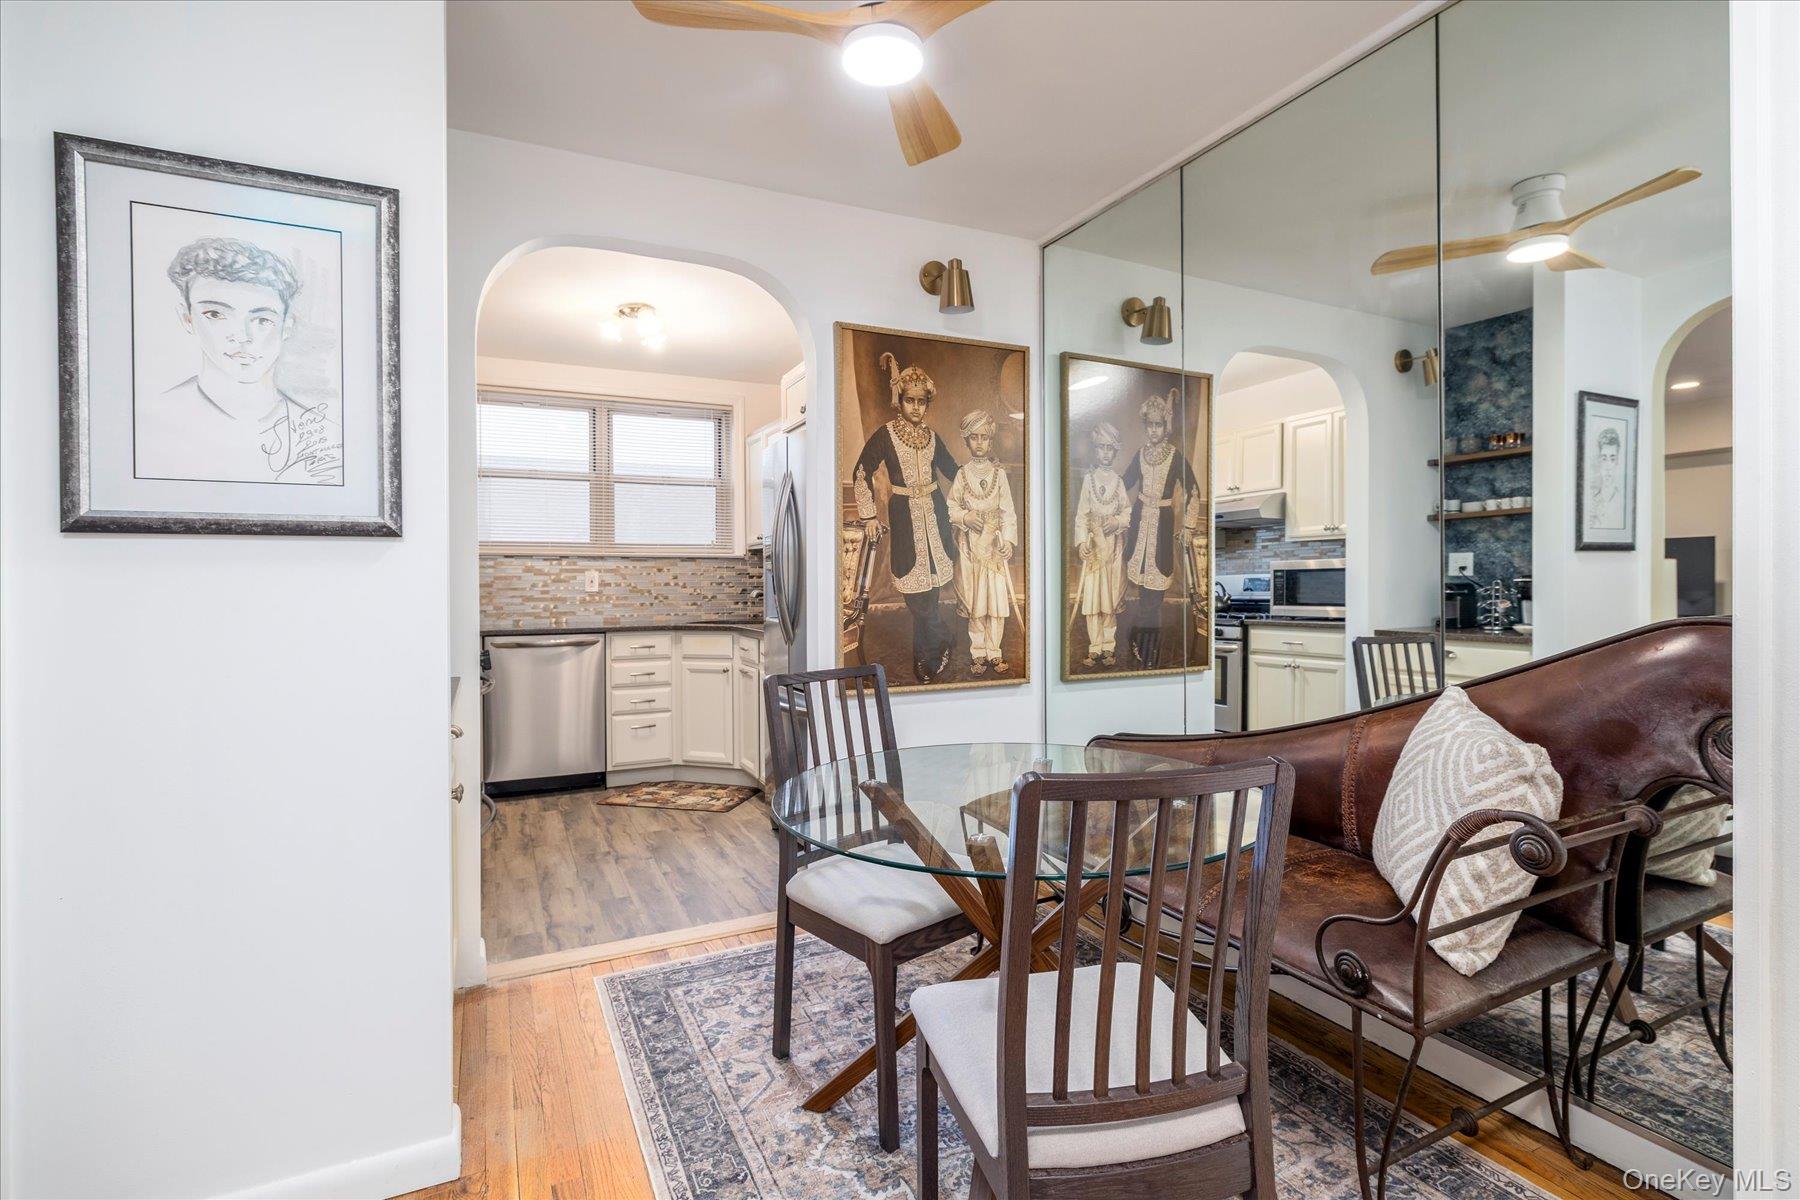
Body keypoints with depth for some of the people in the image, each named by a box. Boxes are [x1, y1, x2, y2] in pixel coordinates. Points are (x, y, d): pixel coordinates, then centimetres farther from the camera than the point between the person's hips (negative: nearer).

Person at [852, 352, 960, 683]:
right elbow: (861, 475, -2)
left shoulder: (932, 437, 10)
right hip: (904, 516, -3)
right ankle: (941, 641, 16)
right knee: (917, 591, -5)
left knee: (929, 589, 5)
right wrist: (869, 516, -7)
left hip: (934, 513, 4)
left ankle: (926, 658, 18)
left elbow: (952, 471, 20)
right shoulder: (885, 435, -3)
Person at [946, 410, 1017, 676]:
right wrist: (966, 517, -13)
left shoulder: (999, 473, 4)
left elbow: (1008, 510, 2)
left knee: (998, 598, -2)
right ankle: (978, 653, 11)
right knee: (974, 600, 1)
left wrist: (1008, 539, -8)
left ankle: (994, 652, 9)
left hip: (995, 542, 0)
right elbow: (951, 507, 6)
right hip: (971, 543, 0)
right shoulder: (962, 474, 5)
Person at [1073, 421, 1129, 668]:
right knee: (1092, 595, -3)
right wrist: (1081, 540, -10)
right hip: (1093, 543, -1)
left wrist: (1117, 521, -14)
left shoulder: (1118, 481, 6)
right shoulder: (1089, 479, 4)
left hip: (1114, 543, 1)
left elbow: (1128, 511, 6)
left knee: (1111, 596, 2)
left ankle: (1109, 648, 9)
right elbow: (1081, 513, 0)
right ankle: (1095, 649, 4)